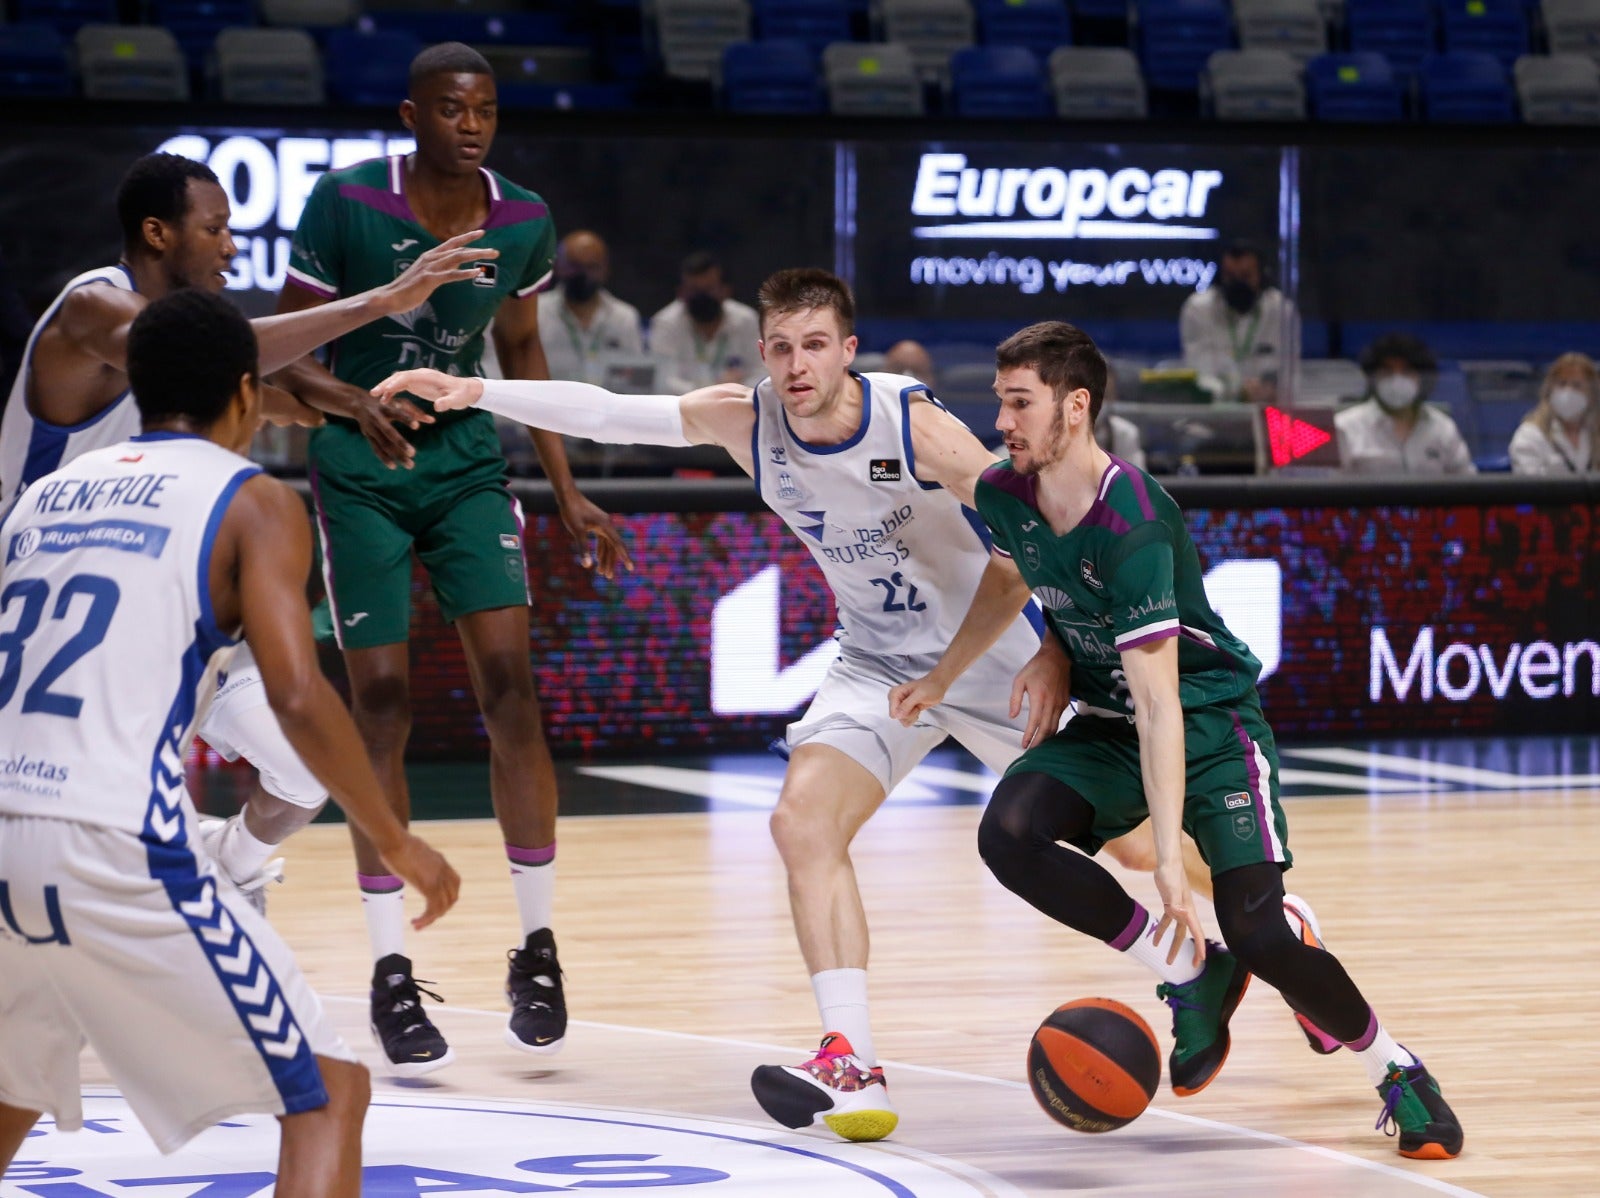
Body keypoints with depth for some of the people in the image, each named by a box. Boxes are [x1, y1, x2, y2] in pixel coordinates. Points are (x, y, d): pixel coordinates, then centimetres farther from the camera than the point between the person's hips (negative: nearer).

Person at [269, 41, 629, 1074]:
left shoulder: (524, 224, -4)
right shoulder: (347, 205, -15)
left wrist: (569, 493, 11)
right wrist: (356, 401, -31)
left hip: (466, 460, 3)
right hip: (361, 475, -3)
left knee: (510, 680, -10)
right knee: (383, 699, -5)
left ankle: (538, 949, 0)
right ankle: (392, 974, 4)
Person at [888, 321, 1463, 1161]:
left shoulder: (1131, 525, -30)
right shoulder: (1003, 496, -8)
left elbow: (1159, 703, -35)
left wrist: (1169, 861, -39)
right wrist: (940, 679, 20)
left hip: (1211, 722, -6)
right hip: (1107, 725, 6)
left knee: (1258, 936, -20)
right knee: (1008, 836, -23)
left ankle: (1398, 1074, 8)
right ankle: (1192, 977, -5)